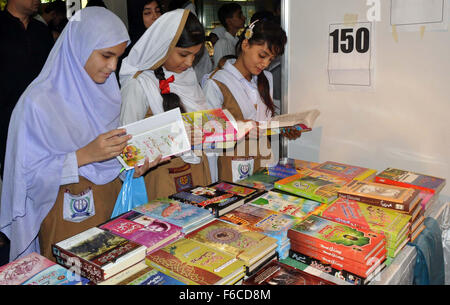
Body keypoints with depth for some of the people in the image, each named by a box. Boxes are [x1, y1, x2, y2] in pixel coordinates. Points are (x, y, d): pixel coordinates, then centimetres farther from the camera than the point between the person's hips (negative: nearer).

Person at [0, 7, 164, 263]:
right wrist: (85, 155, -28)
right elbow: (28, 173, -18)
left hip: (111, 203, 6)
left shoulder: (107, 90, 4)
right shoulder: (38, 102, -18)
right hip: (65, 214, -5)